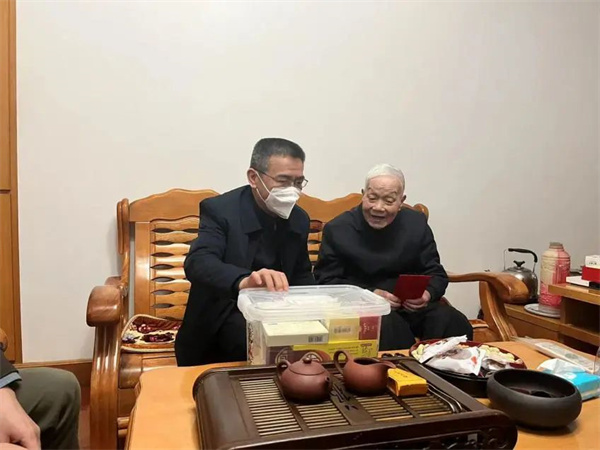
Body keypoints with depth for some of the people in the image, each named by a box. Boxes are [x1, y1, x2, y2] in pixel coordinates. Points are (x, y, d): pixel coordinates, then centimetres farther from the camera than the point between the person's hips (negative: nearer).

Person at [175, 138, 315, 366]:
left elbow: (302, 277, 13)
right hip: (224, 314, -5)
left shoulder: (299, 219, 2)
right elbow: (197, 263, -32)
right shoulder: (220, 210, -15)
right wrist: (243, 281, -52)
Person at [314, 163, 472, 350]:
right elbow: (325, 281, -5)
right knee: (389, 325, -34)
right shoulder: (337, 229, -3)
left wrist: (428, 293, -14)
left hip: (412, 306, 3)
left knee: (456, 324, -22)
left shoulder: (417, 223, 6)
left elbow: (435, 273, 11)